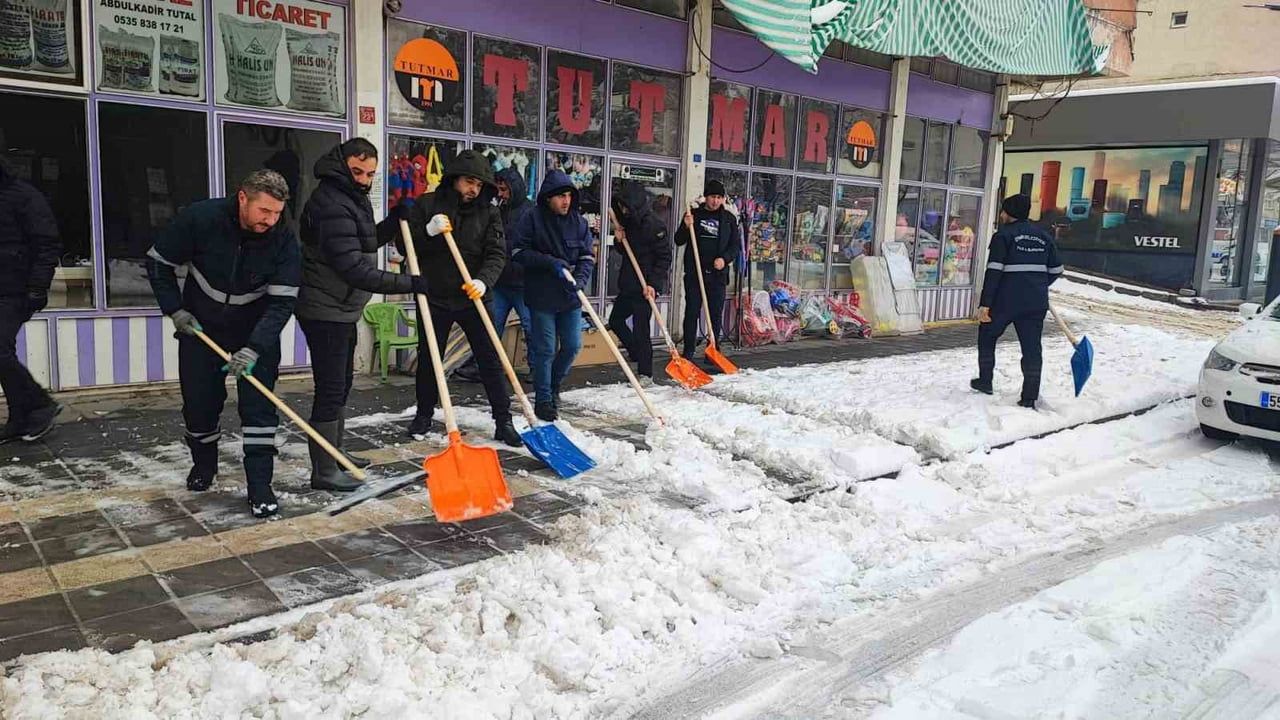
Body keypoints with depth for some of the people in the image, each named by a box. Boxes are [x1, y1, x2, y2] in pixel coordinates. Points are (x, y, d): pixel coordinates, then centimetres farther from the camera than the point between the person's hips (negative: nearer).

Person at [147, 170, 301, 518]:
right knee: (199, 402, 9)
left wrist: (254, 348, -31)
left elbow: (282, 302, -22)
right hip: (200, 326, 1)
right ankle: (203, 463, 36)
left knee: (259, 406, -9)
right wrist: (175, 310, -12)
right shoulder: (199, 218, -21)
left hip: (257, 331, 0)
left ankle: (260, 486, -3)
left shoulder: (284, 239, -20)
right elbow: (158, 262, -6)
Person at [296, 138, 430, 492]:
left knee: (342, 385, 20)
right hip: (325, 312, -11)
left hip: (342, 309, 11)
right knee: (330, 390, -6)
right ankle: (323, 471, 2)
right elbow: (355, 270, -29)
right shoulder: (331, 204, -23)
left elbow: (367, 243, 24)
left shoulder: (353, 198, 11)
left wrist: (394, 222, 7)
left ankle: (334, 453, 34)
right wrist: (409, 283, -28)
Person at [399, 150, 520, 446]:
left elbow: (496, 254, -8)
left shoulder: (488, 212, 2)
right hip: (434, 297, 0)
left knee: (490, 359, -1)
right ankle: (424, 414, 29)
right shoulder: (426, 205, 0)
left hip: (472, 298, 0)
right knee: (428, 358, 11)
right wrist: (428, 231, -21)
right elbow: (405, 247, -2)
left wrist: (483, 281, -27)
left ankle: (503, 421, 6)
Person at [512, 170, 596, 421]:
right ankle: (543, 400, 12)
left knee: (572, 346, 8)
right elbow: (519, 252, -9)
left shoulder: (579, 222, 5)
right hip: (542, 297, -4)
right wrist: (550, 262, -19)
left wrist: (580, 280, -14)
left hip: (570, 297, 4)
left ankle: (554, 384, 33)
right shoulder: (533, 219, -6)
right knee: (544, 349, 0)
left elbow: (588, 256, 4)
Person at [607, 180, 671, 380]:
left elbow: (664, 257, -16)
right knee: (615, 320, 16)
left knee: (640, 329, -6)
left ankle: (646, 374, 4)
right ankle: (638, 355, 29)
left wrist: (653, 284, -22)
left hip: (646, 286, -9)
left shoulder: (654, 224, -15)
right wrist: (620, 240, -1)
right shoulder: (629, 222, 11)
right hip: (627, 284, 9)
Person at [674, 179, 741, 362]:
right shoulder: (694, 214, 5)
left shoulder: (729, 219, 8)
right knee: (692, 313, 0)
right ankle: (688, 352, 7)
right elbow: (679, 241, 4)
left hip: (718, 274, 1)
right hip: (694, 273, -1)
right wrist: (686, 227, -15)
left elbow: (735, 245, 8)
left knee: (716, 314, 5)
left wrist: (725, 259, -11)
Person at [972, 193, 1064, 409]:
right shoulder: (1043, 236, 12)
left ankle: (985, 381, 23)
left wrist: (985, 304, -15)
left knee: (987, 336, 17)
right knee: (1032, 347, 5)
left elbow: (994, 271, -14)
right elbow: (1056, 270, 15)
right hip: (1036, 302, 5)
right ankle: (1029, 398, 3)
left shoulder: (1003, 235, -6)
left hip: (1006, 300, -5)